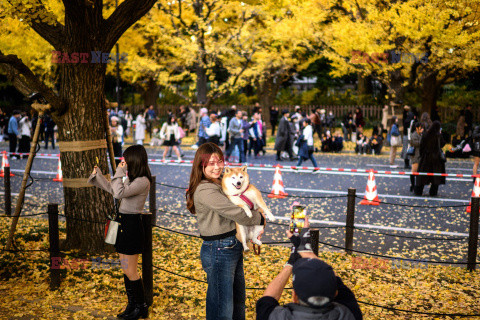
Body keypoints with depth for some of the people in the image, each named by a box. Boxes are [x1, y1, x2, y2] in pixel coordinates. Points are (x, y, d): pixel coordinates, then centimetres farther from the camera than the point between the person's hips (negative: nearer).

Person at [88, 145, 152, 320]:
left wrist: (119, 172, -20)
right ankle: (132, 305, 24)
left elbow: (119, 193, -30)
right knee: (126, 270, 14)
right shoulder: (132, 179, 11)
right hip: (124, 224, 10)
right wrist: (97, 175, 28)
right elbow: (112, 188, 26)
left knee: (130, 271, -1)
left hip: (132, 225, -10)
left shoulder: (142, 181, -19)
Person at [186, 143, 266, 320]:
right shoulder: (205, 191, -20)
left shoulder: (220, 184, 10)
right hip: (218, 251, -10)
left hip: (233, 247, 10)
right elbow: (238, 214, -20)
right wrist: (260, 219, -3)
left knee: (238, 301, 21)